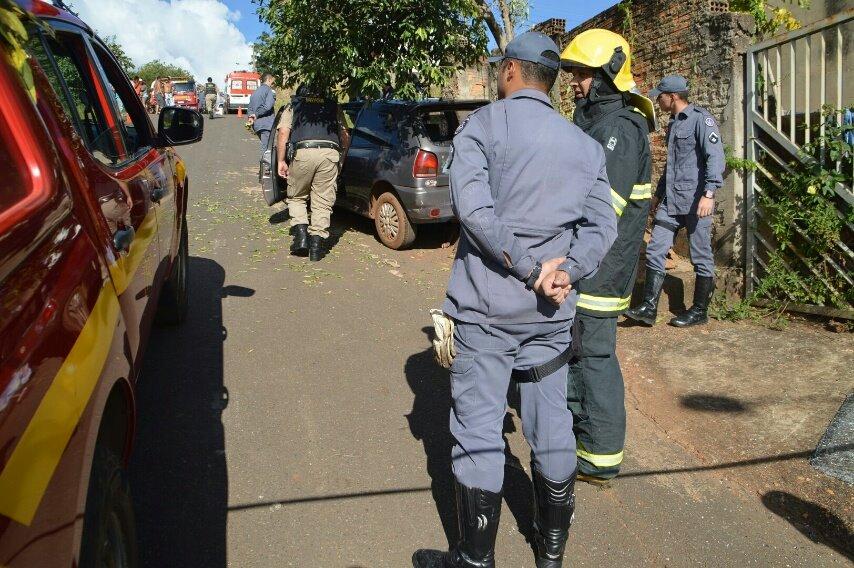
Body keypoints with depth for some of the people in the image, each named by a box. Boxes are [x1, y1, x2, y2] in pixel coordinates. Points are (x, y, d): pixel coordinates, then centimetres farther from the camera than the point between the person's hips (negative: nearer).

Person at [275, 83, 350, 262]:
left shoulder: (293, 105, 21)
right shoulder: (333, 106, 25)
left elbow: (283, 133, 8)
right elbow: (345, 136, 19)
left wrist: (281, 161, 11)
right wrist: (341, 159, 29)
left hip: (303, 152, -1)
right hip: (330, 152, 1)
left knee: (296, 196, 18)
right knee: (323, 202, 9)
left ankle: (301, 234, 4)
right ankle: (317, 244, 6)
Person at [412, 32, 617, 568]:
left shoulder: (481, 125, -3)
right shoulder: (585, 144, 12)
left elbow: (475, 209, -18)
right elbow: (602, 224, 1)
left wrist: (530, 270, -14)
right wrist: (565, 273, -10)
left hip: (487, 306, -5)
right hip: (552, 311, 5)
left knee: (480, 431, 4)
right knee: (551, 425, 14)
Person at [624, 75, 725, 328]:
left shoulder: (700, 118, -7)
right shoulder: (673, 123, 19)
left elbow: (715, 156, -16)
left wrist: (709, 193, -26)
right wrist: (659, 193, 31)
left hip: (695, 201, -8)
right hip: (670, 201, 8)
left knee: (701, 257, 3)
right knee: (655, 251, 1)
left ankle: (699, 311, 13)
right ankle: (649, 308, 5)